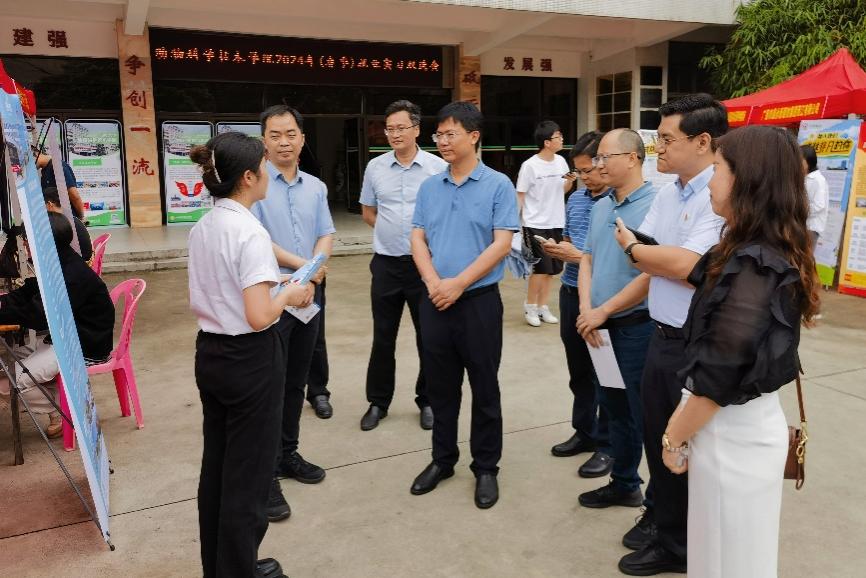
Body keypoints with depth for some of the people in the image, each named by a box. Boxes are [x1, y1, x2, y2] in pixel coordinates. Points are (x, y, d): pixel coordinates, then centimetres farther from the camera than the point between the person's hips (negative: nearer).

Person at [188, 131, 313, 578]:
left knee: (216, 464, 21)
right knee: (247, 473, 8)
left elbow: (197, 300, 13)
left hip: (209, 353, 9)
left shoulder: (201, 228, 5)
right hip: (249, 360, -9)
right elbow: (259, 318, -26)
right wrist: (289, 294, -7)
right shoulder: (250, 233, -20)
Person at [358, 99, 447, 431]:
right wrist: (392, 232, 6)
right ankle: (378, 402, 25)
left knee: (429, 336, 8)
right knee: (383, 337, 11)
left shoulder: (438, 167, -5)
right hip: (386, 263, 2)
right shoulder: (375, 167, 4)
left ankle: (427, 401, 26)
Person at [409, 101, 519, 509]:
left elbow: (501, 244, -11)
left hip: (479, 301, -4)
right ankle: (442, 459, 31)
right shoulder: (429, 187, 8)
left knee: (484, 389, 7)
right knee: (440, 387, 14)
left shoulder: (498, 185, -5)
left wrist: (458, 284, -16)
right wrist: (433, 282, -12)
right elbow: (418, 239, 5)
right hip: (435, 303, 4)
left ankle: (485, 468, 22)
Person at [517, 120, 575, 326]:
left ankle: (542, 307, 24)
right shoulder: (530, 166, -13)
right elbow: (519, 196, -9)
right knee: (541, 268, -5)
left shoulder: (561, 162, 4)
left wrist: (570, 181, -4)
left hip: (556, 224, 6)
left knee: (550, 270, 12)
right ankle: (530, 307, 13)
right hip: (536, 225, -6)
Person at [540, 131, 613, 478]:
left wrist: (580, 256, -22)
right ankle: (584, 432, 34)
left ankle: (607, 445, 21)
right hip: (571, 293, 7)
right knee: (578, 371, 18)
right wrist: (558, 250, -3)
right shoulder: (575, 199, 8)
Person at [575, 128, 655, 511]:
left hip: (638, 327, -8)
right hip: (600, 327, 8)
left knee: (645, 417, 3)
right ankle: (623, 484, 36)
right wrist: (586, 310, -5)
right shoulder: (600, 207, 10)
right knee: (613, 408, 19)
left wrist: (603, 311, -16)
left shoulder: (654, 206, -15)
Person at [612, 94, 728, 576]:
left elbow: (684, 264, -25)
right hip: (662, 336, 7)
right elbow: (644, 257, 10)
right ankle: (660, 518, 43)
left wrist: (634, 247, -8)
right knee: (656, 438, 21)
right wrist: (654, 257, -12)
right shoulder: (667, 194, 7)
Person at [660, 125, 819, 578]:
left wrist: (674, 436, -10)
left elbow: (720, 374, -23)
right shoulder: (771, 254, 5)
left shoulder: (753, 264, -24)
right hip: (745, 423, 8)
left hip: (731, 433, -8)